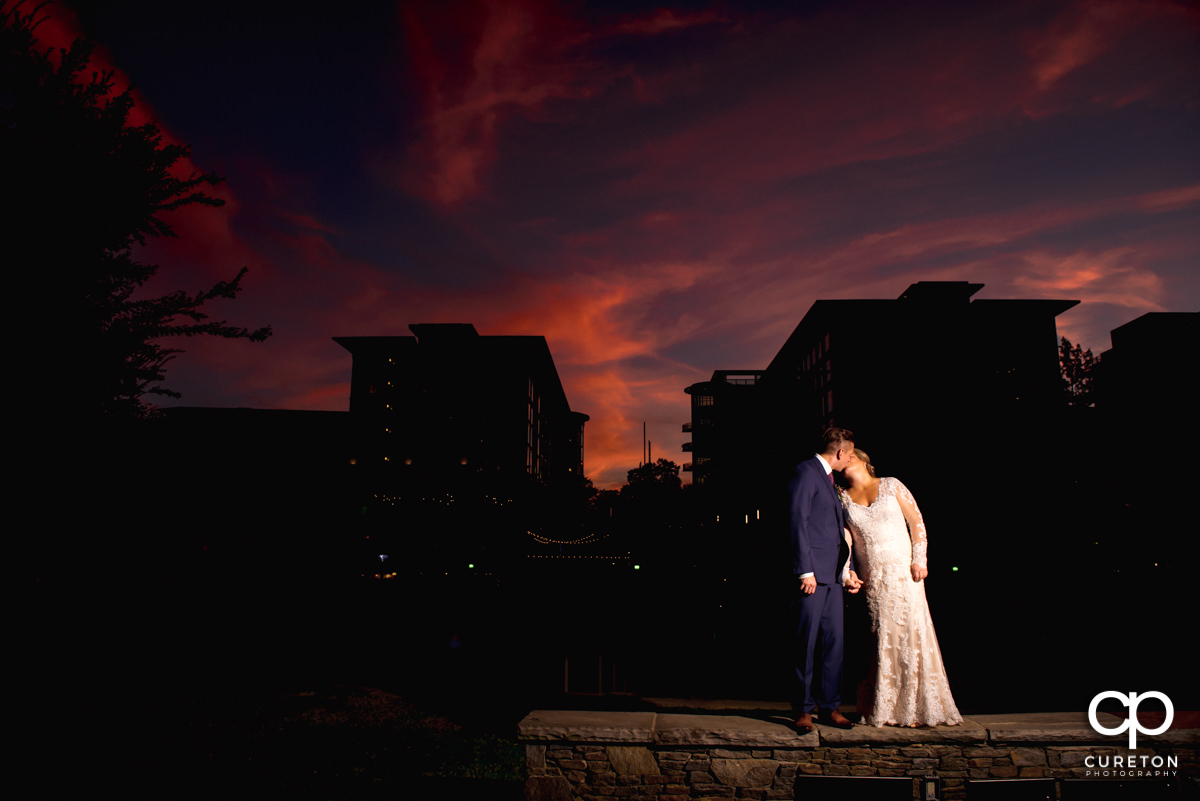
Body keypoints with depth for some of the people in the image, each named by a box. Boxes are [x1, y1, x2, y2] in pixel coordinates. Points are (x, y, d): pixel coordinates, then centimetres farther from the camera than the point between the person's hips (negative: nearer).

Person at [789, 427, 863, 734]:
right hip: (812, 572, -8)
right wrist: (805, 570, -18)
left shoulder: (830, 481, 21)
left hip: (832, 575, 8)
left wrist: (847, 571, 19)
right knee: (806, 642, -1)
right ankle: (804, 709, 8)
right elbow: (798, 521, -14)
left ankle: (829, 705, 17)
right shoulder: (807, 471, -6)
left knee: (834, 641, 8)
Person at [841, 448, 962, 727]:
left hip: (902, 570, -1)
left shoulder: (891, 485, 5)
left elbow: (917, 522, 2)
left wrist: (919, 560, -7)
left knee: (911, 631, -4)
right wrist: (849, 572, -7)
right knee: (881, 638, 2)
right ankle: (883, 709, 11)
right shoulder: (843, 499, 9)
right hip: (871, 576, 2)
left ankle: (916, 707, 7)